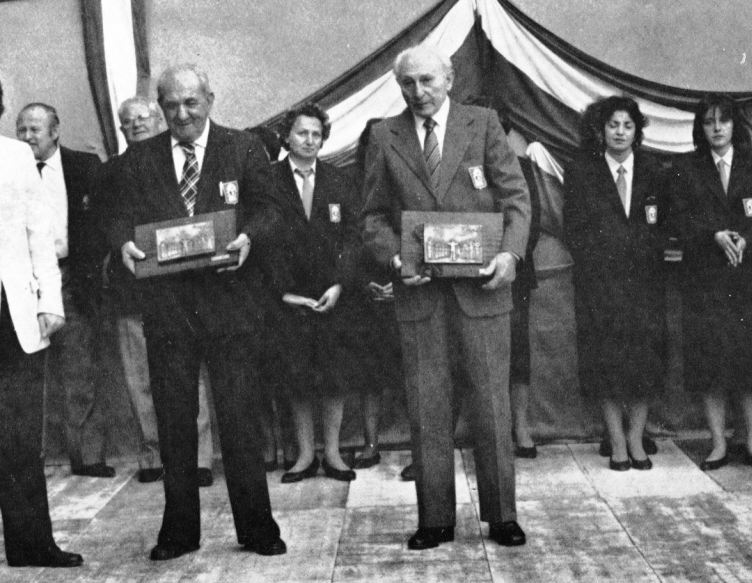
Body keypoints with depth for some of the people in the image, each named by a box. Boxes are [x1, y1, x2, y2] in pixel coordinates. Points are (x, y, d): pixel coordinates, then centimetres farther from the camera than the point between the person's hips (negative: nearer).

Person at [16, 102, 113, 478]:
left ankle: (88, 456, 8)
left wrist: (88, 264, -6)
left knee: (82, 373, 2)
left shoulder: (85, 166, 7)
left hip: (72, 278, -1)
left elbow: (101, 221, 4)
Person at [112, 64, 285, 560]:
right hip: (165, 301, 3)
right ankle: (180, 531, 21)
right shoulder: (141, 157, 12)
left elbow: (265, 210, 2)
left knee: (239, 415, 1)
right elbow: (125, 215, 10)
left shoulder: (243, 148, 5)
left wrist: (249, 237, -19)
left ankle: (256, 527, 15)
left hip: (229, 297, -2)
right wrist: (126, 242, -12)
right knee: (173, 418, 8)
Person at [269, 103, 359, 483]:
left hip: (332, 296, 2)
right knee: (296, 379, 3)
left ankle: (332, 453, 15)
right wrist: (281, 290, -9)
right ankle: (305, 455, 15)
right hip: (288, 297, -2)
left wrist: (339, 285, -6)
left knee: (335, 377, 3)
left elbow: (351, 236, 5)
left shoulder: (338, 183, 9)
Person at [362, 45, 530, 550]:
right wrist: (394, 257, -10)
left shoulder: (483, 124, 5)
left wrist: (511, 252, -14)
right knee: (427, 408, 6)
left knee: (493, 403, 5)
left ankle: (501, 515, 18)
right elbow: (375, 215, 9)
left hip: (481, 284, -1)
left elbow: (516, 195, 2)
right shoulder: (384, 137, 8)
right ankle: (435, 519, 18)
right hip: (419, 288, 1)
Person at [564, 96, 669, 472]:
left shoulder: (653, 173, 10)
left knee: (645, 359, -1)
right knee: (606, 361, -2)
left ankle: (636, 439, 10)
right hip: (599, 281, -2)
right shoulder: (580, 172, 4)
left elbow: (663, 228, 11)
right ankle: (617, 442, 7)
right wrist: (600, 263, -6)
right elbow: (573, 229, 1)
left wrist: (651, 255, -3)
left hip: (644, 278, 2)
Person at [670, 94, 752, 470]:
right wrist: (715, 235, -14)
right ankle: (718, 445, 5)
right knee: (710, 360, -1)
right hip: (703, 278, 0)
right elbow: (680, 218, 1)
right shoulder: (687, 169, 10)